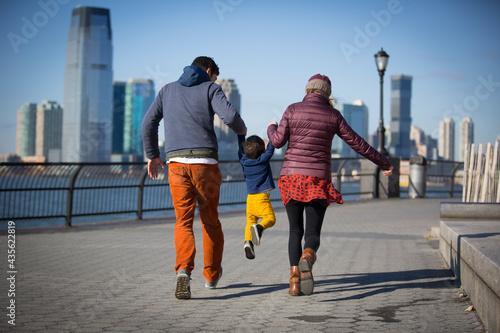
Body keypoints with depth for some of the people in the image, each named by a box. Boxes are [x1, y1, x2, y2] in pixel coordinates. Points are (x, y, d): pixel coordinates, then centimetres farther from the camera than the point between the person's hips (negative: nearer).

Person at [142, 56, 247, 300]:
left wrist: (152, 155, 20)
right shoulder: (210, 88, 5)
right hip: (205, 162, -2)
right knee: (210, 219, 16)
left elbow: (148, 123, 12)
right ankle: (212, 275, 30)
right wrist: (241, 129, 10)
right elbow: (229, 115, -12)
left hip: (176, 163, 2)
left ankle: (183, 272, -24)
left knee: (184, 222, 1)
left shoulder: (168, 90, 17)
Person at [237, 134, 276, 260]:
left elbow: (241, 149, 15)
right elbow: (270, 147, -3)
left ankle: (247, 241, -11)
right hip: (262, 197, -4)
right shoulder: (263, 160, -9)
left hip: (250, 197, 5)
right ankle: (259, 227, -32)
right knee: (270, 218, 0)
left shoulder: (244, 161, 2)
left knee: (250, 220, 12)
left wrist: (241, 134, 22)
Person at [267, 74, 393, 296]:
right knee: (313, 234, 1)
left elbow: (278, 141, 1)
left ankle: (295, 280, -5)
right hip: (319, 179, -1)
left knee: (295, 231, 12)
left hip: (292, 176, 1)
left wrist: (271, 128, 24)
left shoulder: (293, 110, 0)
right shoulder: (333, 115, 1)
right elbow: (356, 143, 4)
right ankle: (307, 258, -34)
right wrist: (383, 163, 15)